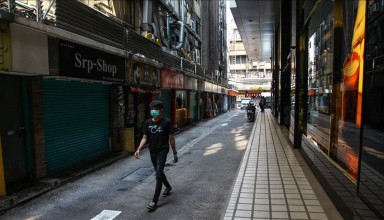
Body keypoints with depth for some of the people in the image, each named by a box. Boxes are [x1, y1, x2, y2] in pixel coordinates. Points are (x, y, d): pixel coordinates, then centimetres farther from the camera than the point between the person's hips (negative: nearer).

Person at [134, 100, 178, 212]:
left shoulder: (166, 122, -9)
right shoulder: (147, 123, 1)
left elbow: (171, 138, -4)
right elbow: (144, 138, 3)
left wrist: (175, 153, -1)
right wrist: (139, 149, -14)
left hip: (162, 150, -5)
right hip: (152, 151, 5)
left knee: (158, 175, -10)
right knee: (159, 172, 21)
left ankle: (154, 201, -2)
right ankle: (168, 187, 48)